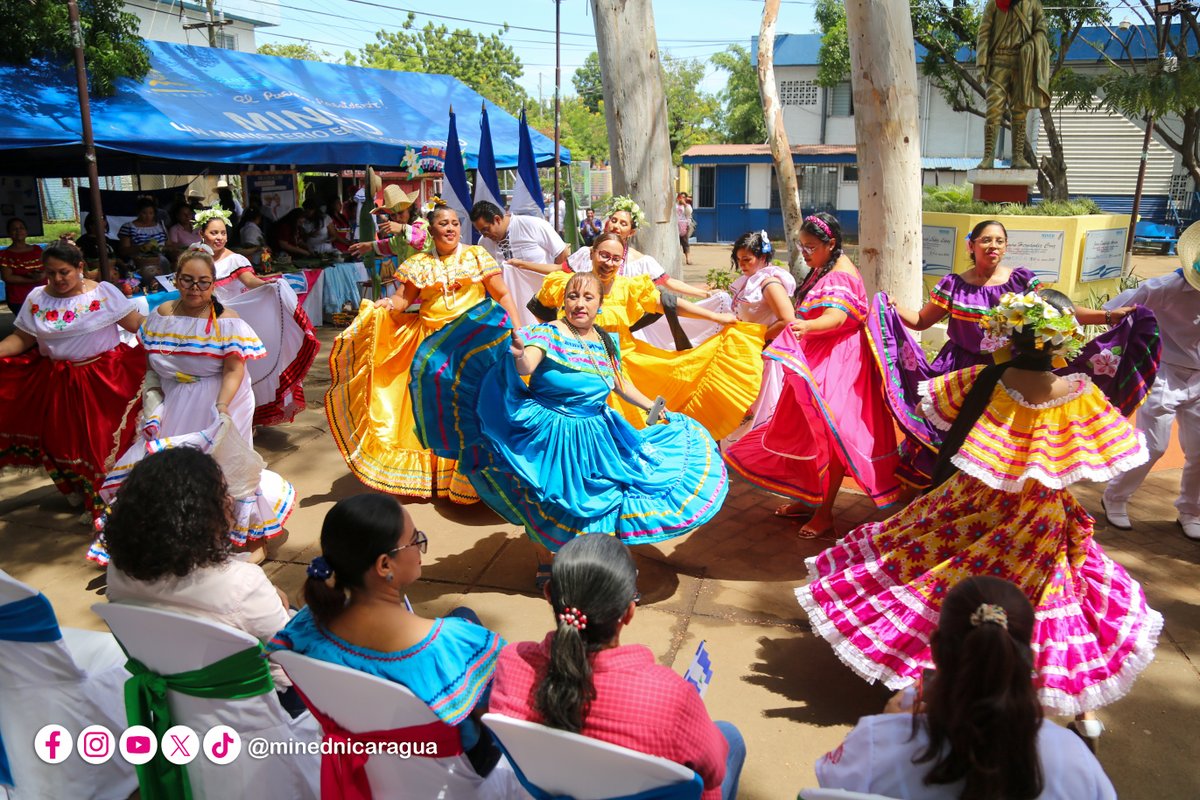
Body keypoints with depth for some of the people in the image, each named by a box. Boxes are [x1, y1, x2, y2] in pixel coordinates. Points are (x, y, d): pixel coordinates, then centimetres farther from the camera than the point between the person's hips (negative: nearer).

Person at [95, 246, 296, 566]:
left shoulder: (226, 321, -11)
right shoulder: (161, 316, 4)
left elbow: (234, 370, -17)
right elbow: (152, 366, 10)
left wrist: (221, 406, -29)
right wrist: (152, 404, -2)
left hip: (217, 403, -5)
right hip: (174, 408, 5)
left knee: (224, 464, -1)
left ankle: (253, 537, 17)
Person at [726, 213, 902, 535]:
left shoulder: (841, 275, -18)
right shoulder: (823, 270, 14)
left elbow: (837, 315, -36)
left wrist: (806, 326, -53)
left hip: (836, 362, -10)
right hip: (814, 358, 10)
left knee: (829, 431, -7)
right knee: (809, 429, 14)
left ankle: (824, 513, 0)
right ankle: (808, 498, 25)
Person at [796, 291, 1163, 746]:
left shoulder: (984, 379, -14)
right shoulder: (1081, 396, -16)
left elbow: (926, 406, -2)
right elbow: (1118, 454, -6)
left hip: (971, 506, 1)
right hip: (1041, 518, -1)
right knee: (1058, 592, 17)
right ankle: (1083, 708, 25)